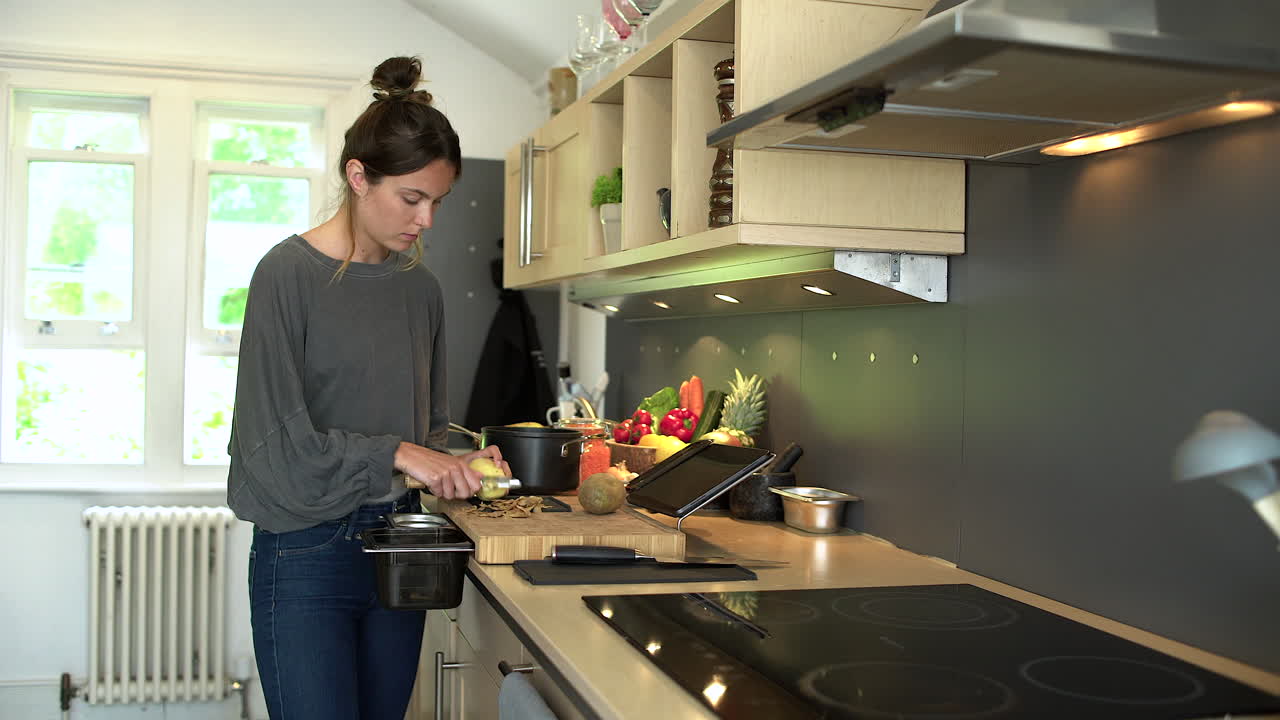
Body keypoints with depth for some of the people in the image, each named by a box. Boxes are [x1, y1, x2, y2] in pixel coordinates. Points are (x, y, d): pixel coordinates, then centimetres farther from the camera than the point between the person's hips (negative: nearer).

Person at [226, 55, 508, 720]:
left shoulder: (421, 288, 8)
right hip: (306, 556, -5)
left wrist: (453, 464, -2)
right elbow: (273, 438, -14)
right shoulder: (290, 273, -9)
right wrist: (395, 455, -17)